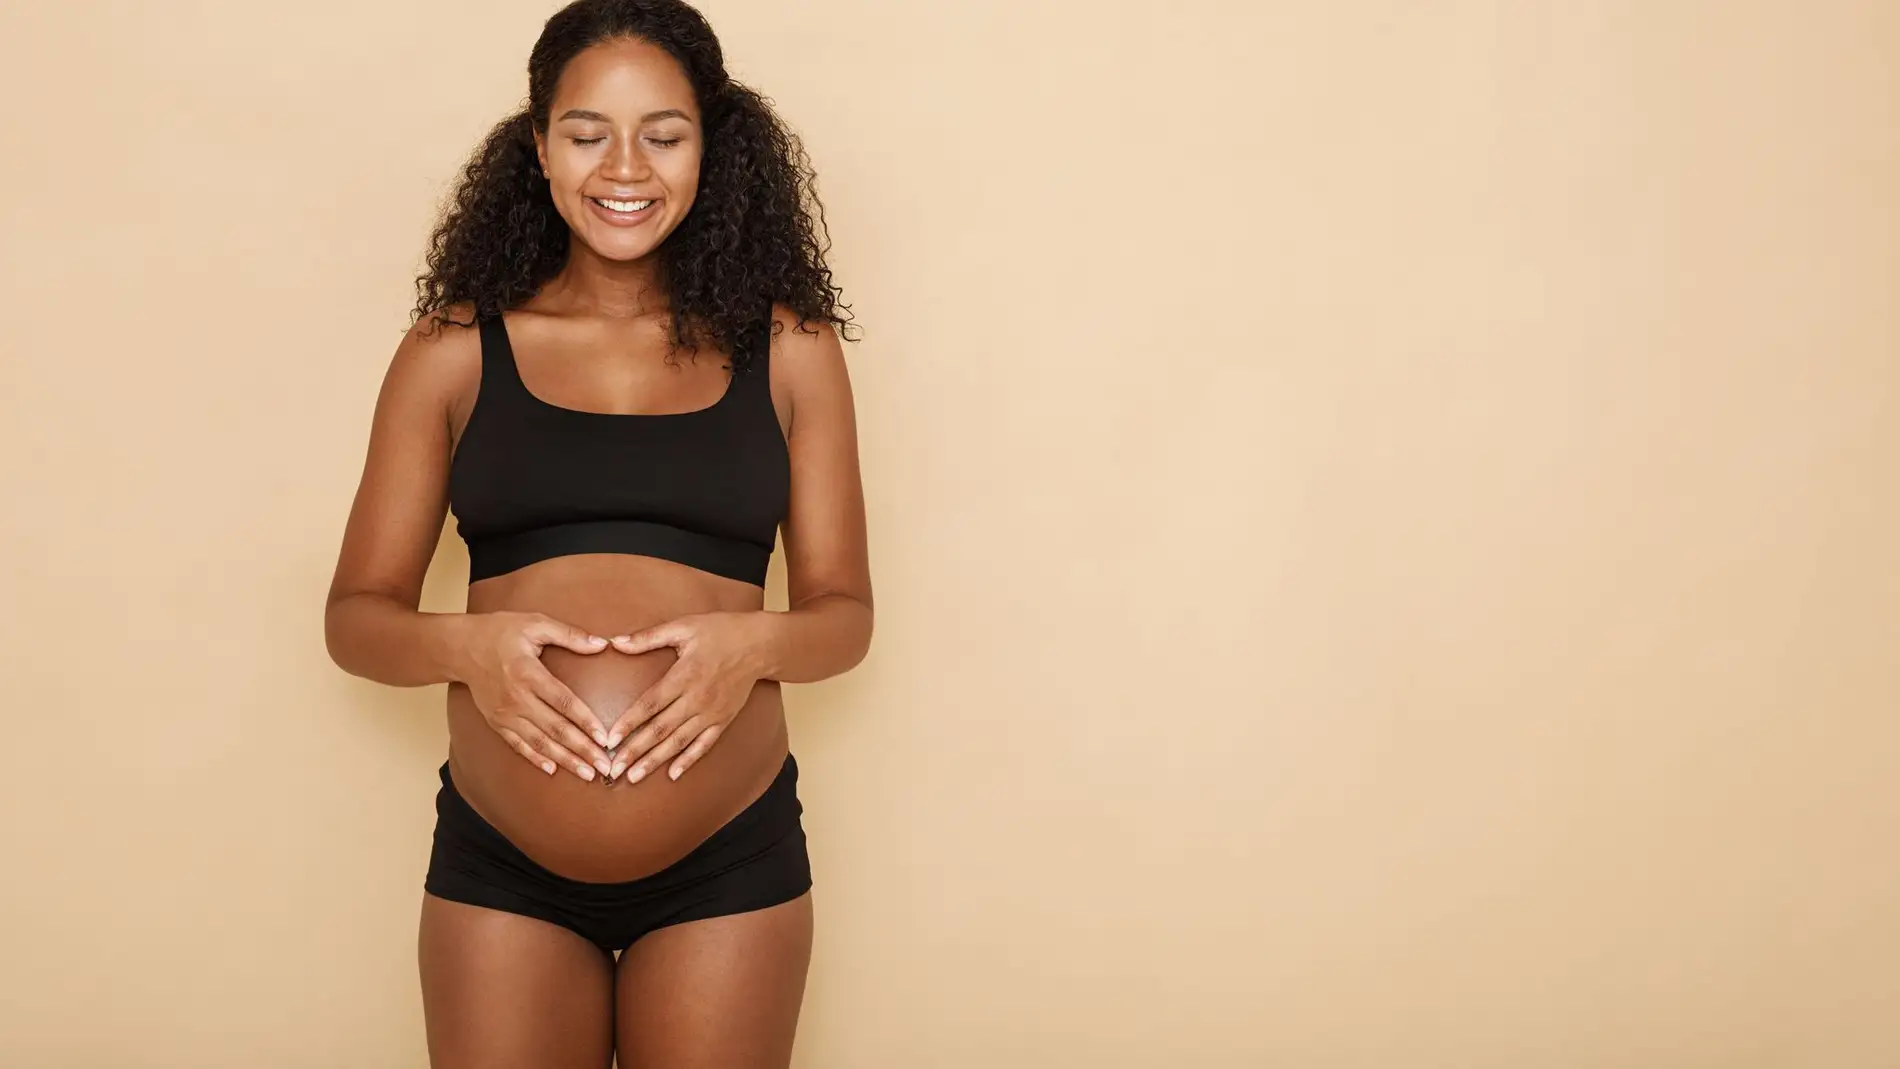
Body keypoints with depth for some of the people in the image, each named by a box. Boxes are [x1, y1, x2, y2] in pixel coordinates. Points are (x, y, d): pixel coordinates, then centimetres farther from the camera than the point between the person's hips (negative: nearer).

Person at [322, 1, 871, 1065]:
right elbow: (357, 616, 4)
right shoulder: (455, 350, 3)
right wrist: (466, 644, -17)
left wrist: (752, 639, -16)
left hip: (733, 863, 0)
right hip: (498, 867, 0)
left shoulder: (786, 348, 3)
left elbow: (844, 611, 5)